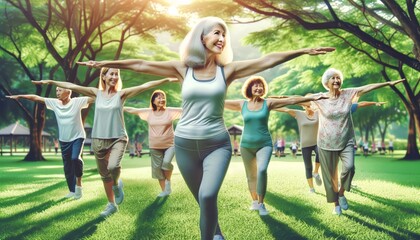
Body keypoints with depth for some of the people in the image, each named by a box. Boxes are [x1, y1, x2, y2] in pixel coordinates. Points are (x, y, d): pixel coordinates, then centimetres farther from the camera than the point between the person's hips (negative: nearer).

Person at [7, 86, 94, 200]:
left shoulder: (77, 101, -12)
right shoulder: (54, 102, -1)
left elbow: (94, 98, -19)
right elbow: (36, 98, 3)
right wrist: (19, 96, 3)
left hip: (77, 137, -5)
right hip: (64, 139, 5)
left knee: (75, 158, -26)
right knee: (67, 166, 8)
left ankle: (78, 183, -4)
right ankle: (72, 191, 21)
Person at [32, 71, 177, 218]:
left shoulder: (121, 94, -2)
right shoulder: (96, 93, 3)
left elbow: (144, 86, -10)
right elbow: (71, 86, 1)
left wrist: (167, 80, -16)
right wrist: (50, 82, -4)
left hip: (118, 138, -3)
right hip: (99, 139, 3)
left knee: (113, 166, -28)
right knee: (104, 174, 10)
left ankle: (117, 184, 7)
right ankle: (111, 205, 29)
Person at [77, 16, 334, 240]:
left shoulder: (227, 70, -2)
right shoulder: (183, 68, -2)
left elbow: (268, 60, -8)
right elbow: (141, 65, -1)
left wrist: (305, 51, -13)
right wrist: (105, 63, -1)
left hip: (217, 144, -1)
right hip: (186, 144, 1)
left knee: (208, 196, -21)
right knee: (203, 200, 12)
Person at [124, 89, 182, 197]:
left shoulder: (170, 111, -5)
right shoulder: (148, 112, 0)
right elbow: (133, 110, 5)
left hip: (169, 145, -3)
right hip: (155, 147, 3)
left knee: (166, 162, -23)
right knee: (157, 168, 8)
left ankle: (168, 181, 7)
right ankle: (164, 190, 25)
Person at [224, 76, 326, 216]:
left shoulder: (268, 103, -2)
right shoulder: (242, 104, 1)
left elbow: (291, 100, -5)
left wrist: (312, 98, -9)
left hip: (264, 145, -2)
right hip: (246, 145, 2)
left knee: (262, 170, -24)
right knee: (251, 176, 11)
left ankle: (261, 203, -13)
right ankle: (254, 201, 32)